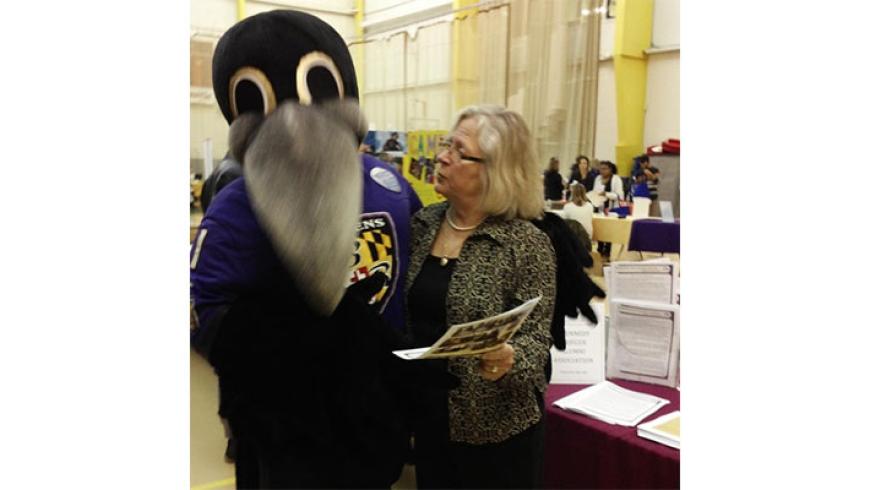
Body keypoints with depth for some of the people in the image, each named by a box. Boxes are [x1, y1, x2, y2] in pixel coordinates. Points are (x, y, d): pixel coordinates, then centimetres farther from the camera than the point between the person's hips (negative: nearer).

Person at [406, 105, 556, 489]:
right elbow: (404, 313, 7)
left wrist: (508, 360, -33)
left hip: (496, 425, -4)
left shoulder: (527, 244, -15)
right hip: (428, 413, 5)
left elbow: (537, 336, -15)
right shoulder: (422, 224, -1)